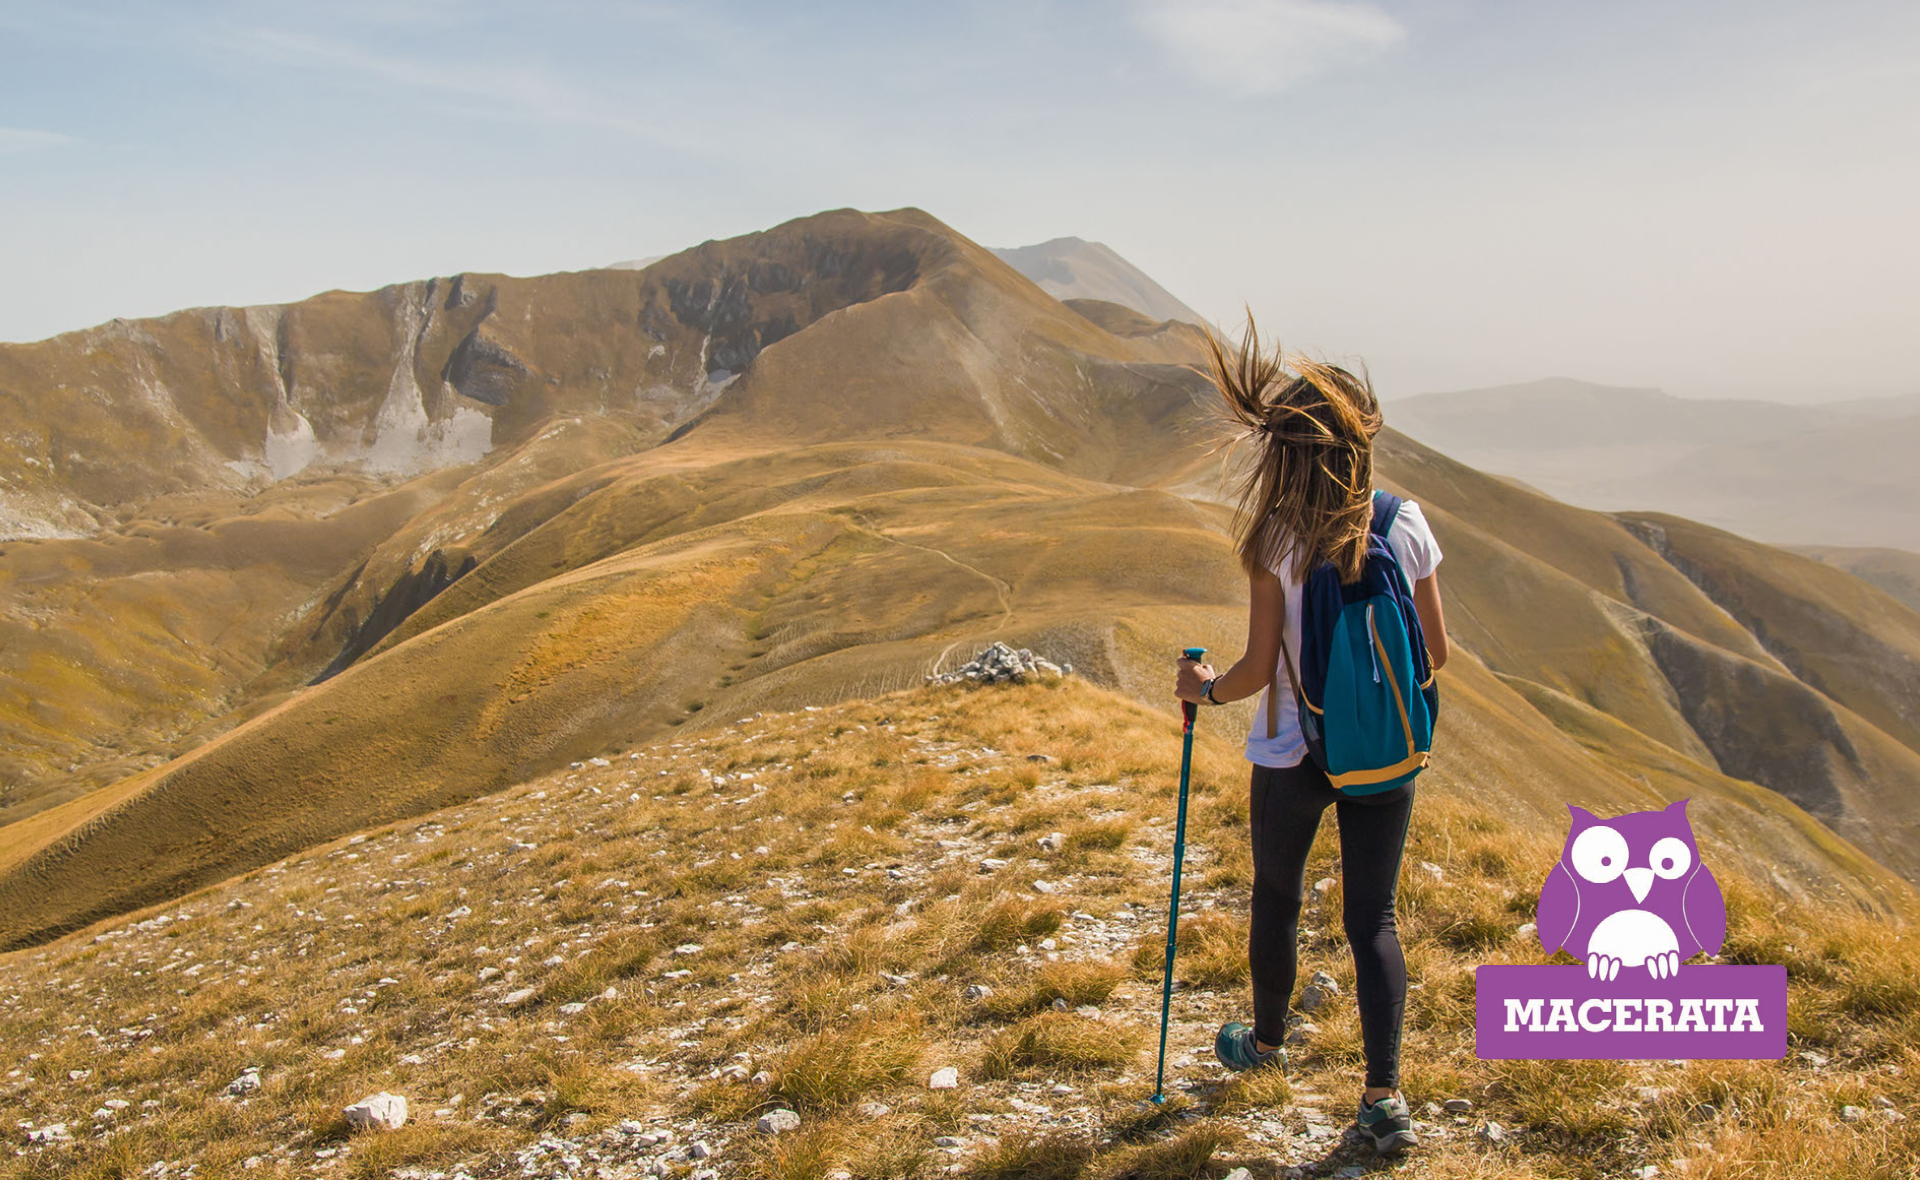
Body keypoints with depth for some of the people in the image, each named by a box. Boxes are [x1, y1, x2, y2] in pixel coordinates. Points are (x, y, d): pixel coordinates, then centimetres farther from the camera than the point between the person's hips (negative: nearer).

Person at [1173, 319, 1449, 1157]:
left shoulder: (1276, 540, -16)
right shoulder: (1408, 527, -6)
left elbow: (1258, 670, -14)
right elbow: (1435, 651, 2)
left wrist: (1202, 688, 6)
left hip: (1294, 757, -2)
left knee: (1277, 901, 20)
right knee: (1373, 920, 11)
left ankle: (1267, 1043, 42)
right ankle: (1384, 1097, 9)